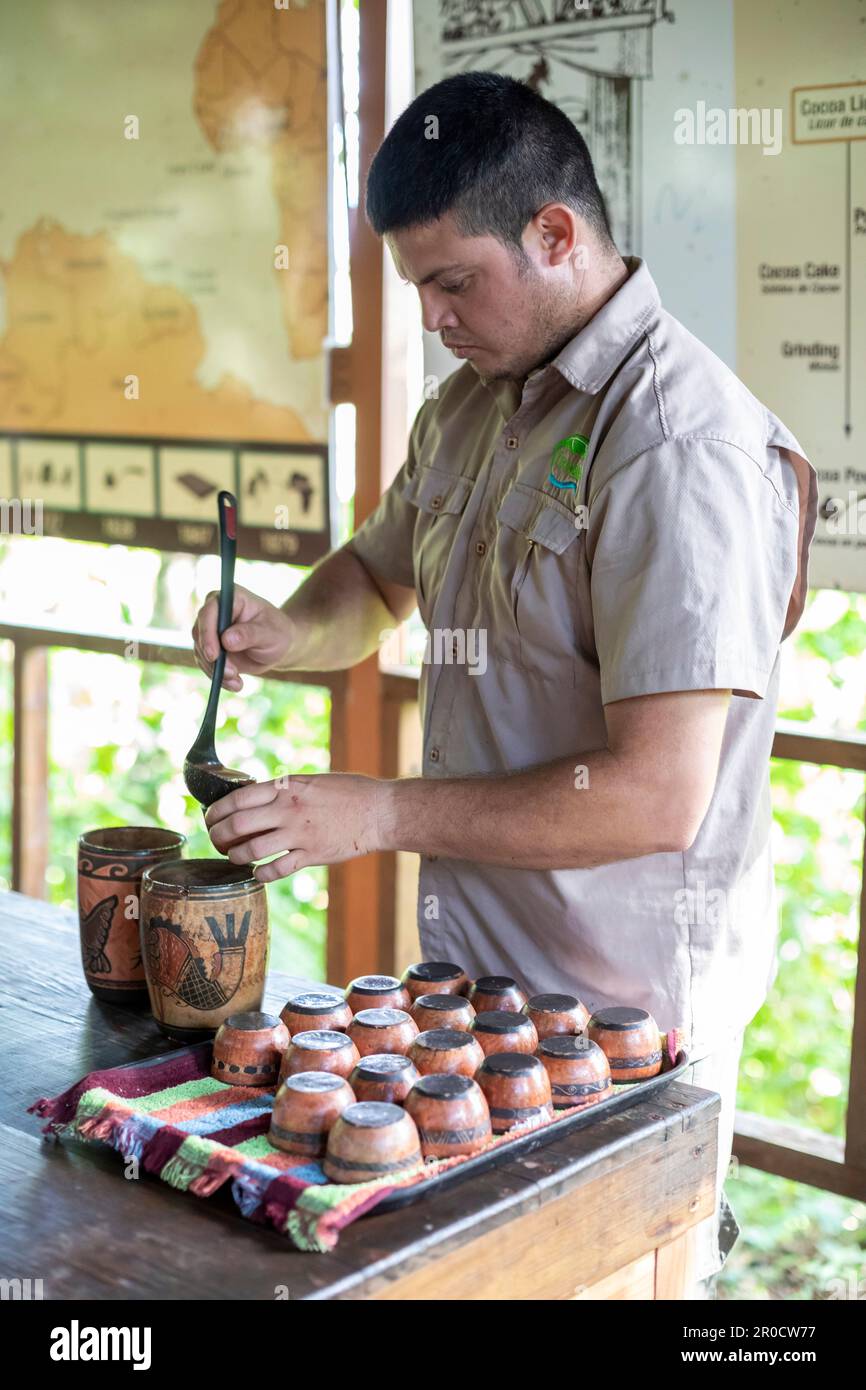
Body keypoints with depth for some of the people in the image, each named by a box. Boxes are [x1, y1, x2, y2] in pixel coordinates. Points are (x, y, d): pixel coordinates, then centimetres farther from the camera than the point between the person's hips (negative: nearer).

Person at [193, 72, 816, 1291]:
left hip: (625, 1001, -7)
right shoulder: (468, 410, 7)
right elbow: (380, 572, 24)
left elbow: (656, 796, -24)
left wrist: (380, 813, -20)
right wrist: (288, 633, 2)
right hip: (475, 959, 8)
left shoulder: (682, 442, -20)